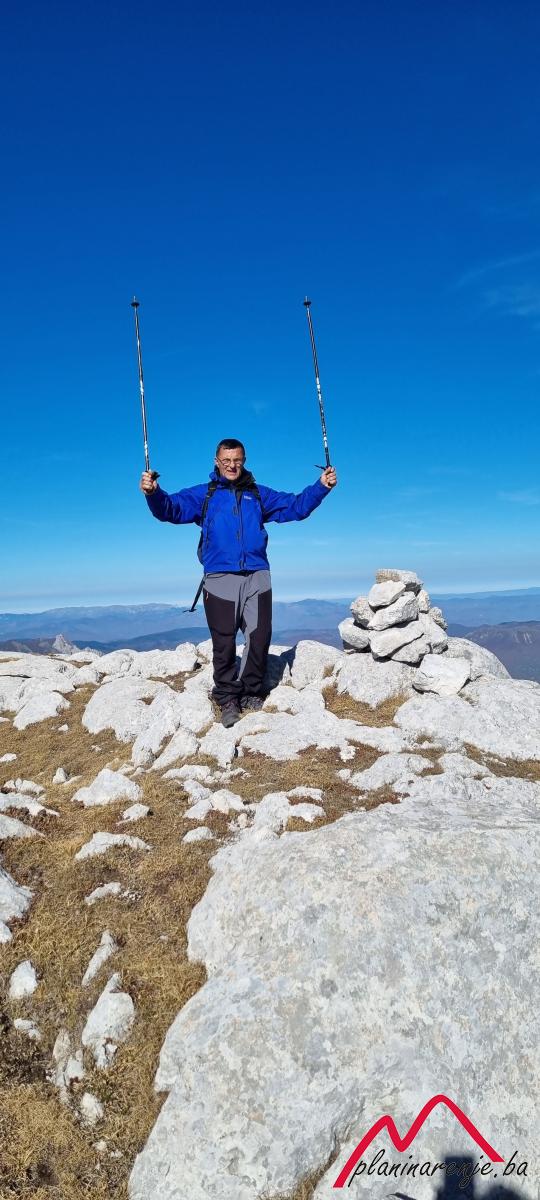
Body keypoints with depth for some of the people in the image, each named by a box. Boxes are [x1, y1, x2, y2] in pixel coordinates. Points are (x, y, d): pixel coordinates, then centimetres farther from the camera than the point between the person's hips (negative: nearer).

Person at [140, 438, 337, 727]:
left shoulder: (258, 494, 18)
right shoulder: (203, 494, 12)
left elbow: (296, 506, 18)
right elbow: (171, 509, -2)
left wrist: (321, 486, 4)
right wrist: (153, 493, -23)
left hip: (257, 577, 2)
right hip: (220, 578, -2)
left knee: (259, 638, 1)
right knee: (224, 643, 0)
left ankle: (251, 695, 18)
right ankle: (228, 701, 13)